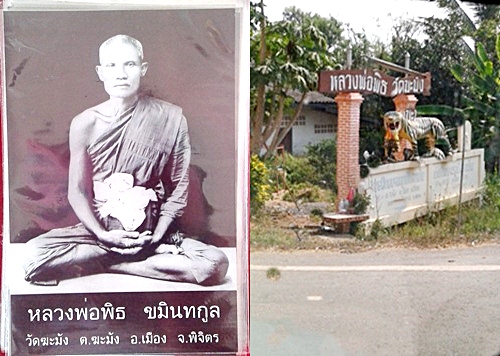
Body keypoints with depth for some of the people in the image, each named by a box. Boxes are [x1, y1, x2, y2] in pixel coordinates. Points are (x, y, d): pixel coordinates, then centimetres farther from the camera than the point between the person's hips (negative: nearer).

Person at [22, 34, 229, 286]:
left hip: (151, 230, 0)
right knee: (34, 254, -26)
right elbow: (77, 191, 0)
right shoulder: (84, 124, -3)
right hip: (97, 229, 1)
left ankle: (102, 262, -13)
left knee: (215, 263, -25)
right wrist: (103, 235, -14)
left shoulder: (169, 117, -5)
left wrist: (156, 235, -11)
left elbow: (178, 186, -1)